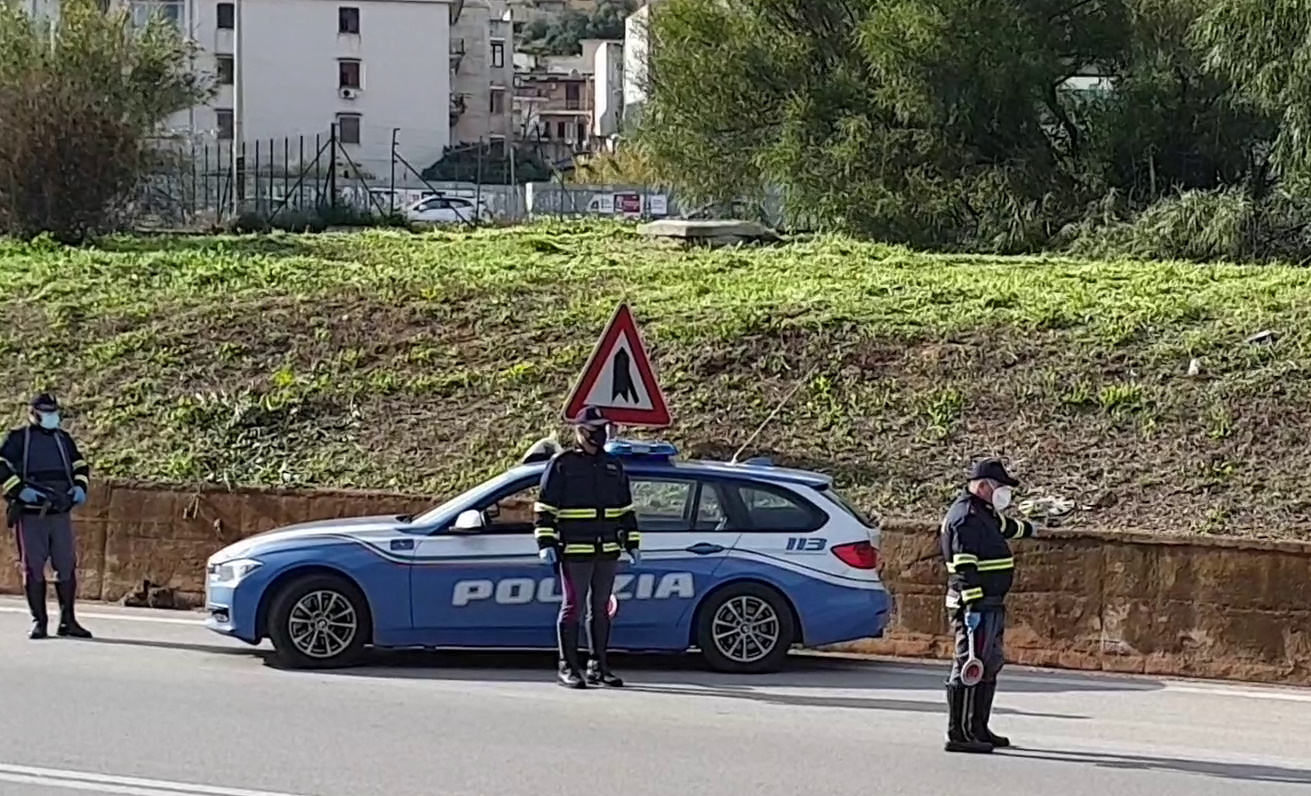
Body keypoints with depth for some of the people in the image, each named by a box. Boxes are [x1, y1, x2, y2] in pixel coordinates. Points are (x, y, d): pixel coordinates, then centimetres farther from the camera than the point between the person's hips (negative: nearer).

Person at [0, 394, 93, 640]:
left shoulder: (63, 439, 16)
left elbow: (80, 465, 23)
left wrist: (80, 487, 4)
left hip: (60, 512, 4)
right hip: (30, 515, -4)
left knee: (67, 566, 1)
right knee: (34, 568, -1)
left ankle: (67, 620, 9)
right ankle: (39, 622, 5)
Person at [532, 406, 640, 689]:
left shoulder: (614, 466, 15)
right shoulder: (561, 464, -3)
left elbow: (626, 508, 21)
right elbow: (544, 507, -4)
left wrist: (631, 543, 16)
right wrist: (546, 543, -11)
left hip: (607, 552, 6)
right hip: (574, 551, -6)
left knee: (601, 607, 9)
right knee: (572, 606, -4)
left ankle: (598, 667, 15)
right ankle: (567, 667, 1)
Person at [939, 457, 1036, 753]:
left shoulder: (985, 513, 17)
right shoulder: (966, 518, -16)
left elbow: (1003, 526, 43)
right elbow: (965, 567, -24)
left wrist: (1026, 528, 62)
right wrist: (972, 605, -30)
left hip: (991, 604, 11)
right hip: (976, 604, -11)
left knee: (989, 666, 15)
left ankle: (978, 729, 22)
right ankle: (959, 734, -13)